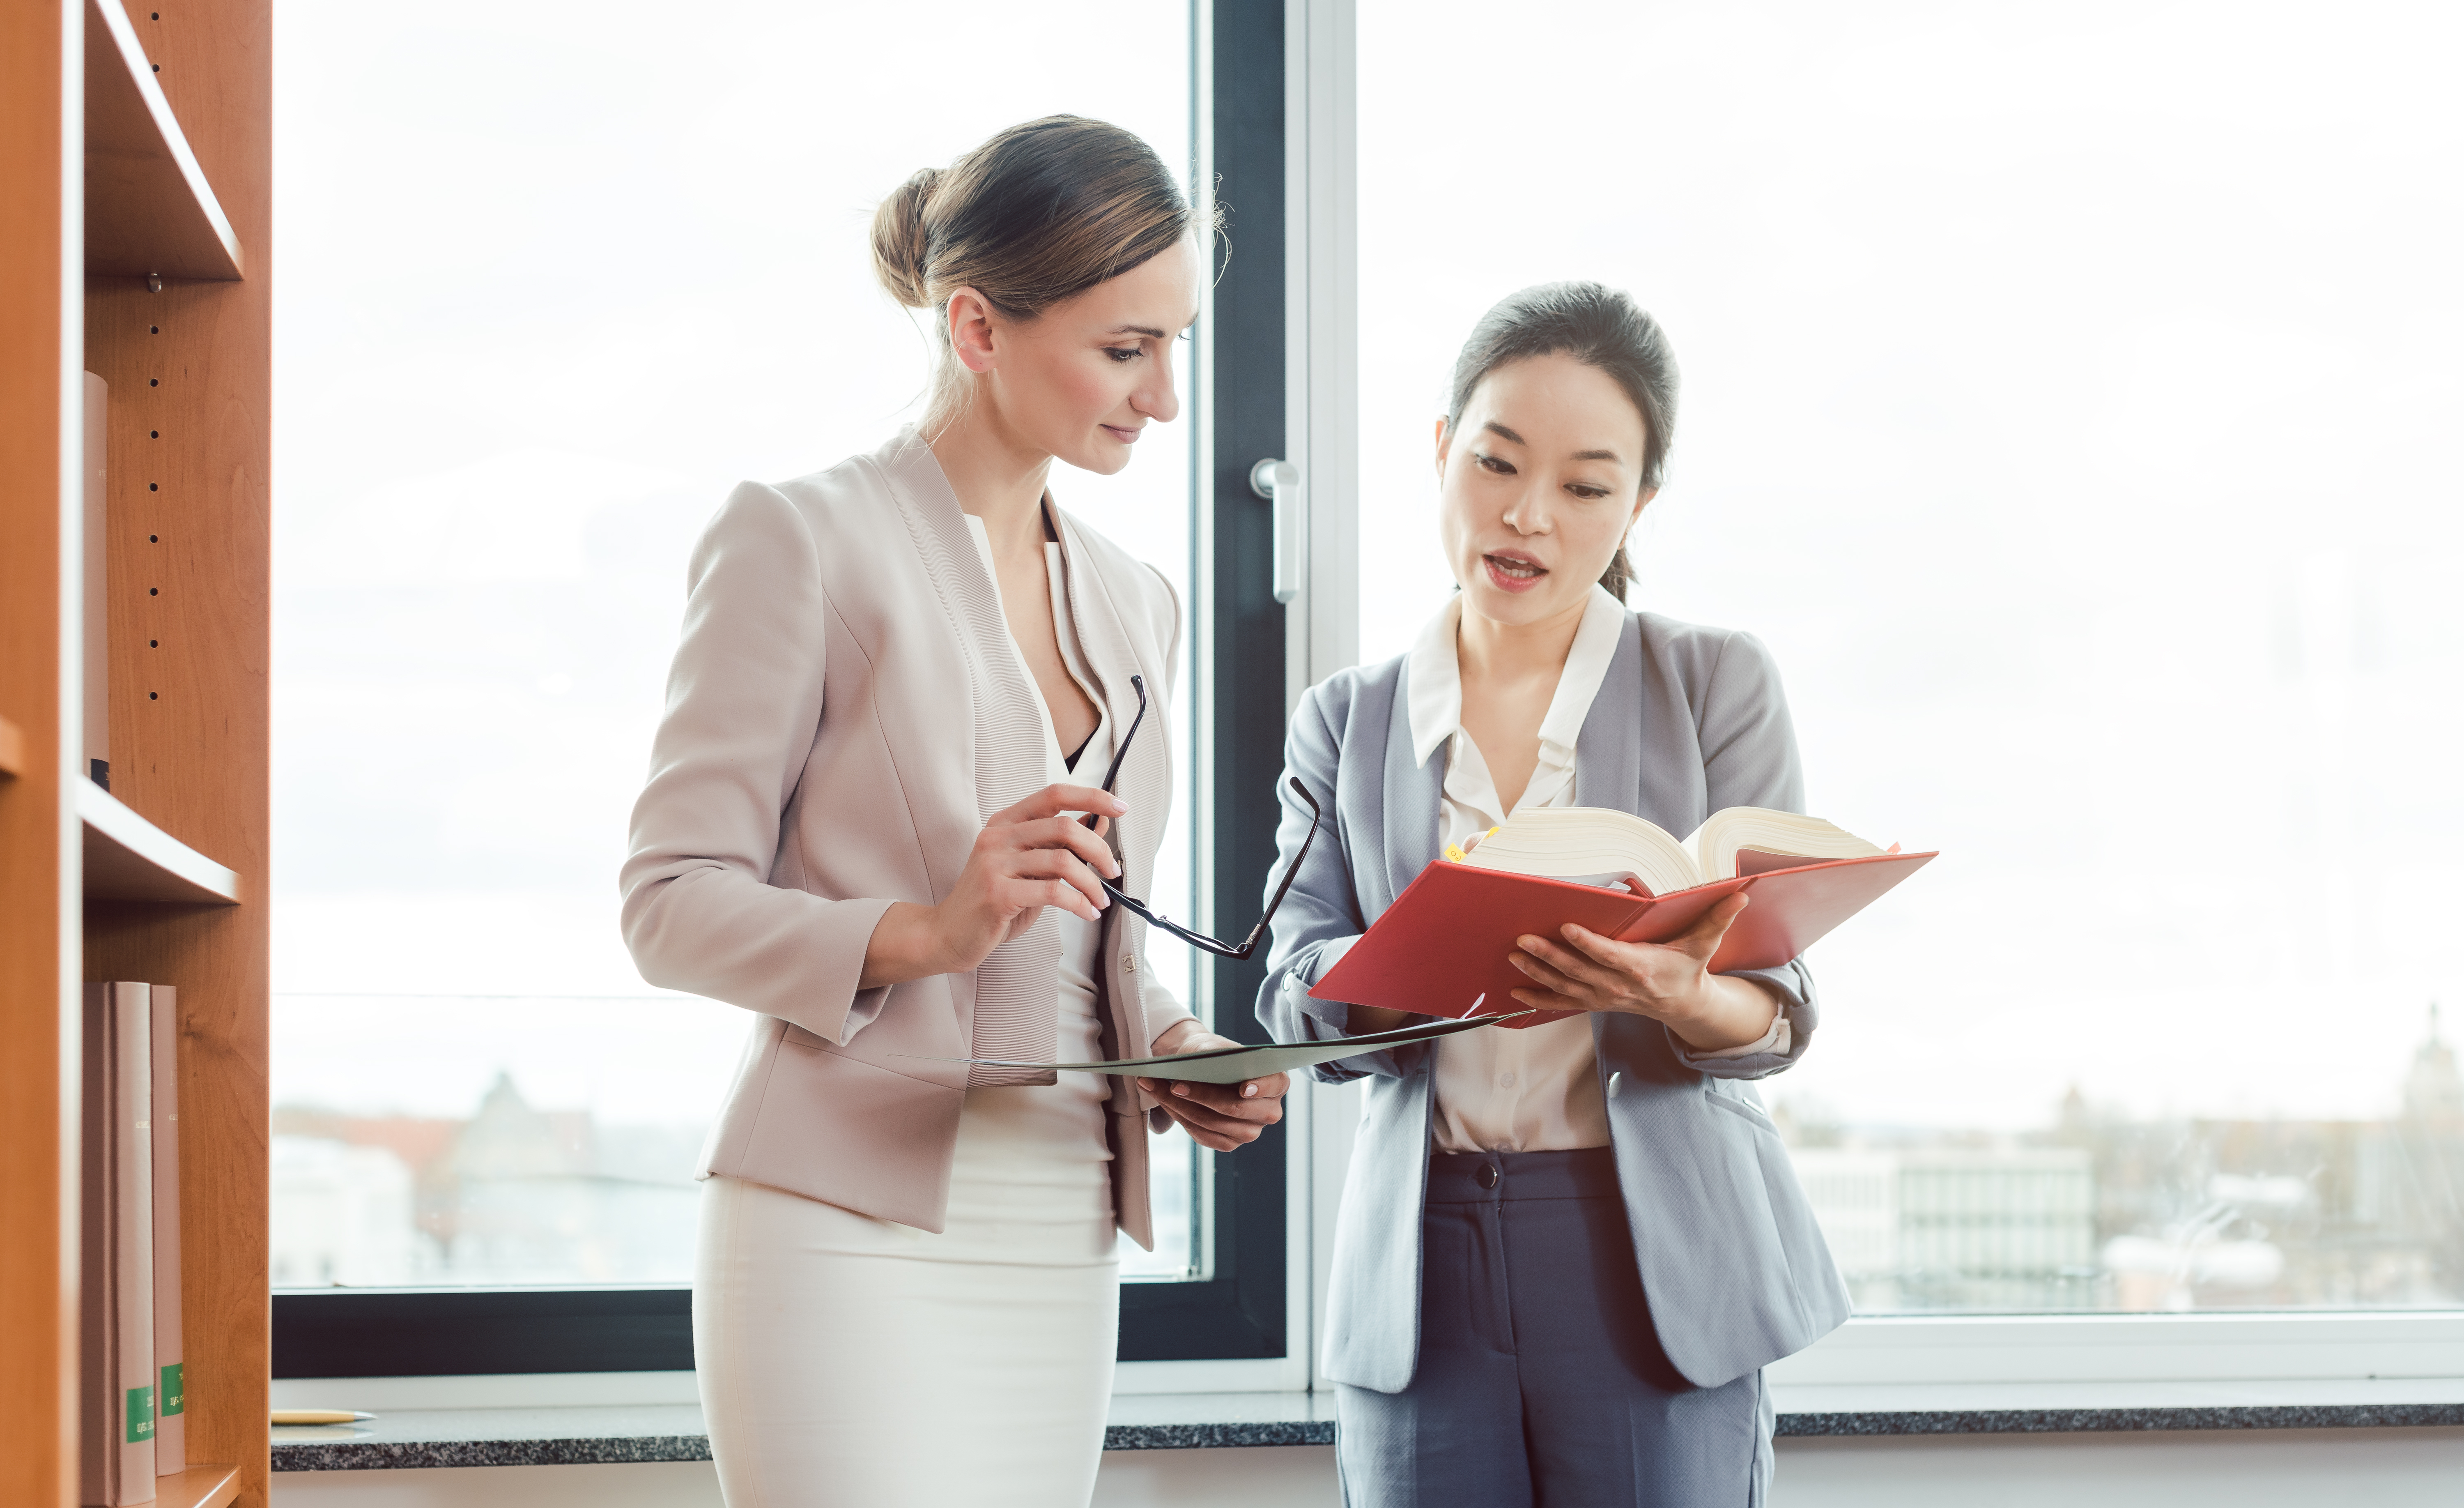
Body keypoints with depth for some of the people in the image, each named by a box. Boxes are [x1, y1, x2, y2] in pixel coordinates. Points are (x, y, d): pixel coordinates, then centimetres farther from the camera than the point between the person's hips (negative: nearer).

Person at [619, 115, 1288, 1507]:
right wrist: (925, 931, -22)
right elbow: (673, 903, -7)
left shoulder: (1133, 605, 17)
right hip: (854, 1236, -7)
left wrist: (1176, 1052, 3)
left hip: (1060, 1256, 7)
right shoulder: (803, 538, -3)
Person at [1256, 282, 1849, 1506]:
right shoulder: (1346, 724, 10)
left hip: (1652, 1263, -2)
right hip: (1421, 1277, 2)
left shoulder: (1717, 688, 4)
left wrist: (1684, 1002, -27)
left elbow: (1779, 1008, -3)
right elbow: (1293, 992, -1)